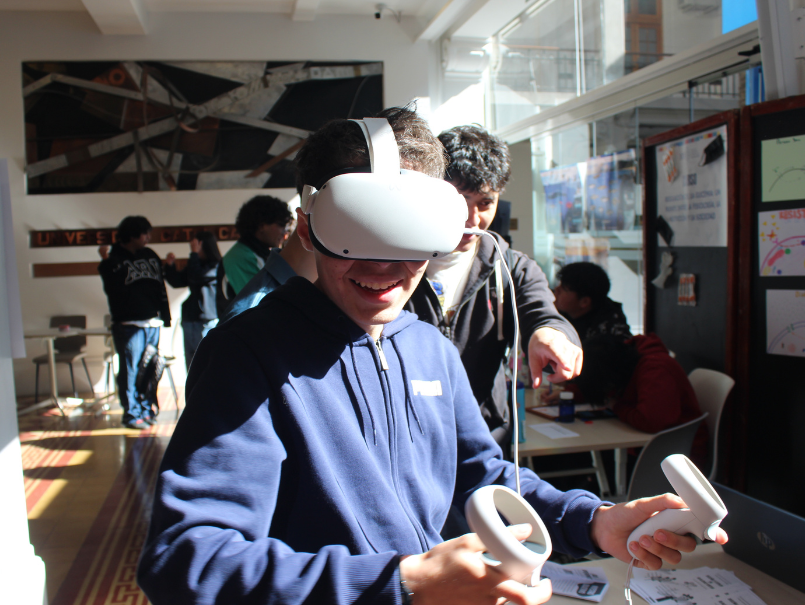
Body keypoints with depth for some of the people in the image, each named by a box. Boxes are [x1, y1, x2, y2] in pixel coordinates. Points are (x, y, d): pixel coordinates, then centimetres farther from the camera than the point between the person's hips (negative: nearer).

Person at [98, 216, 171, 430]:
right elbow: (112, 288, -16)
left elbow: (161, 288, 15)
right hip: (128, 325, -5)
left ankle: (147, 410, 21)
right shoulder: (115, 258, -2)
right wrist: (106, 263, -26)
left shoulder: (151, 256, 13)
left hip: (152, 323, 5)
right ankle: (131, 414, 6)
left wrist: (165, 315, 12)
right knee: (130, 370, -2)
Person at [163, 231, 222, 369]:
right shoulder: (195, 264, 11)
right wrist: (170, 265, 3)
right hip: (189, 320, 8)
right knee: (191, 366, 15)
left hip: (206, 323, -8)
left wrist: (194, 253, -18)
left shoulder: (215, 267, -11)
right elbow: (177, 281, 18)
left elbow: (196, 276, -26)